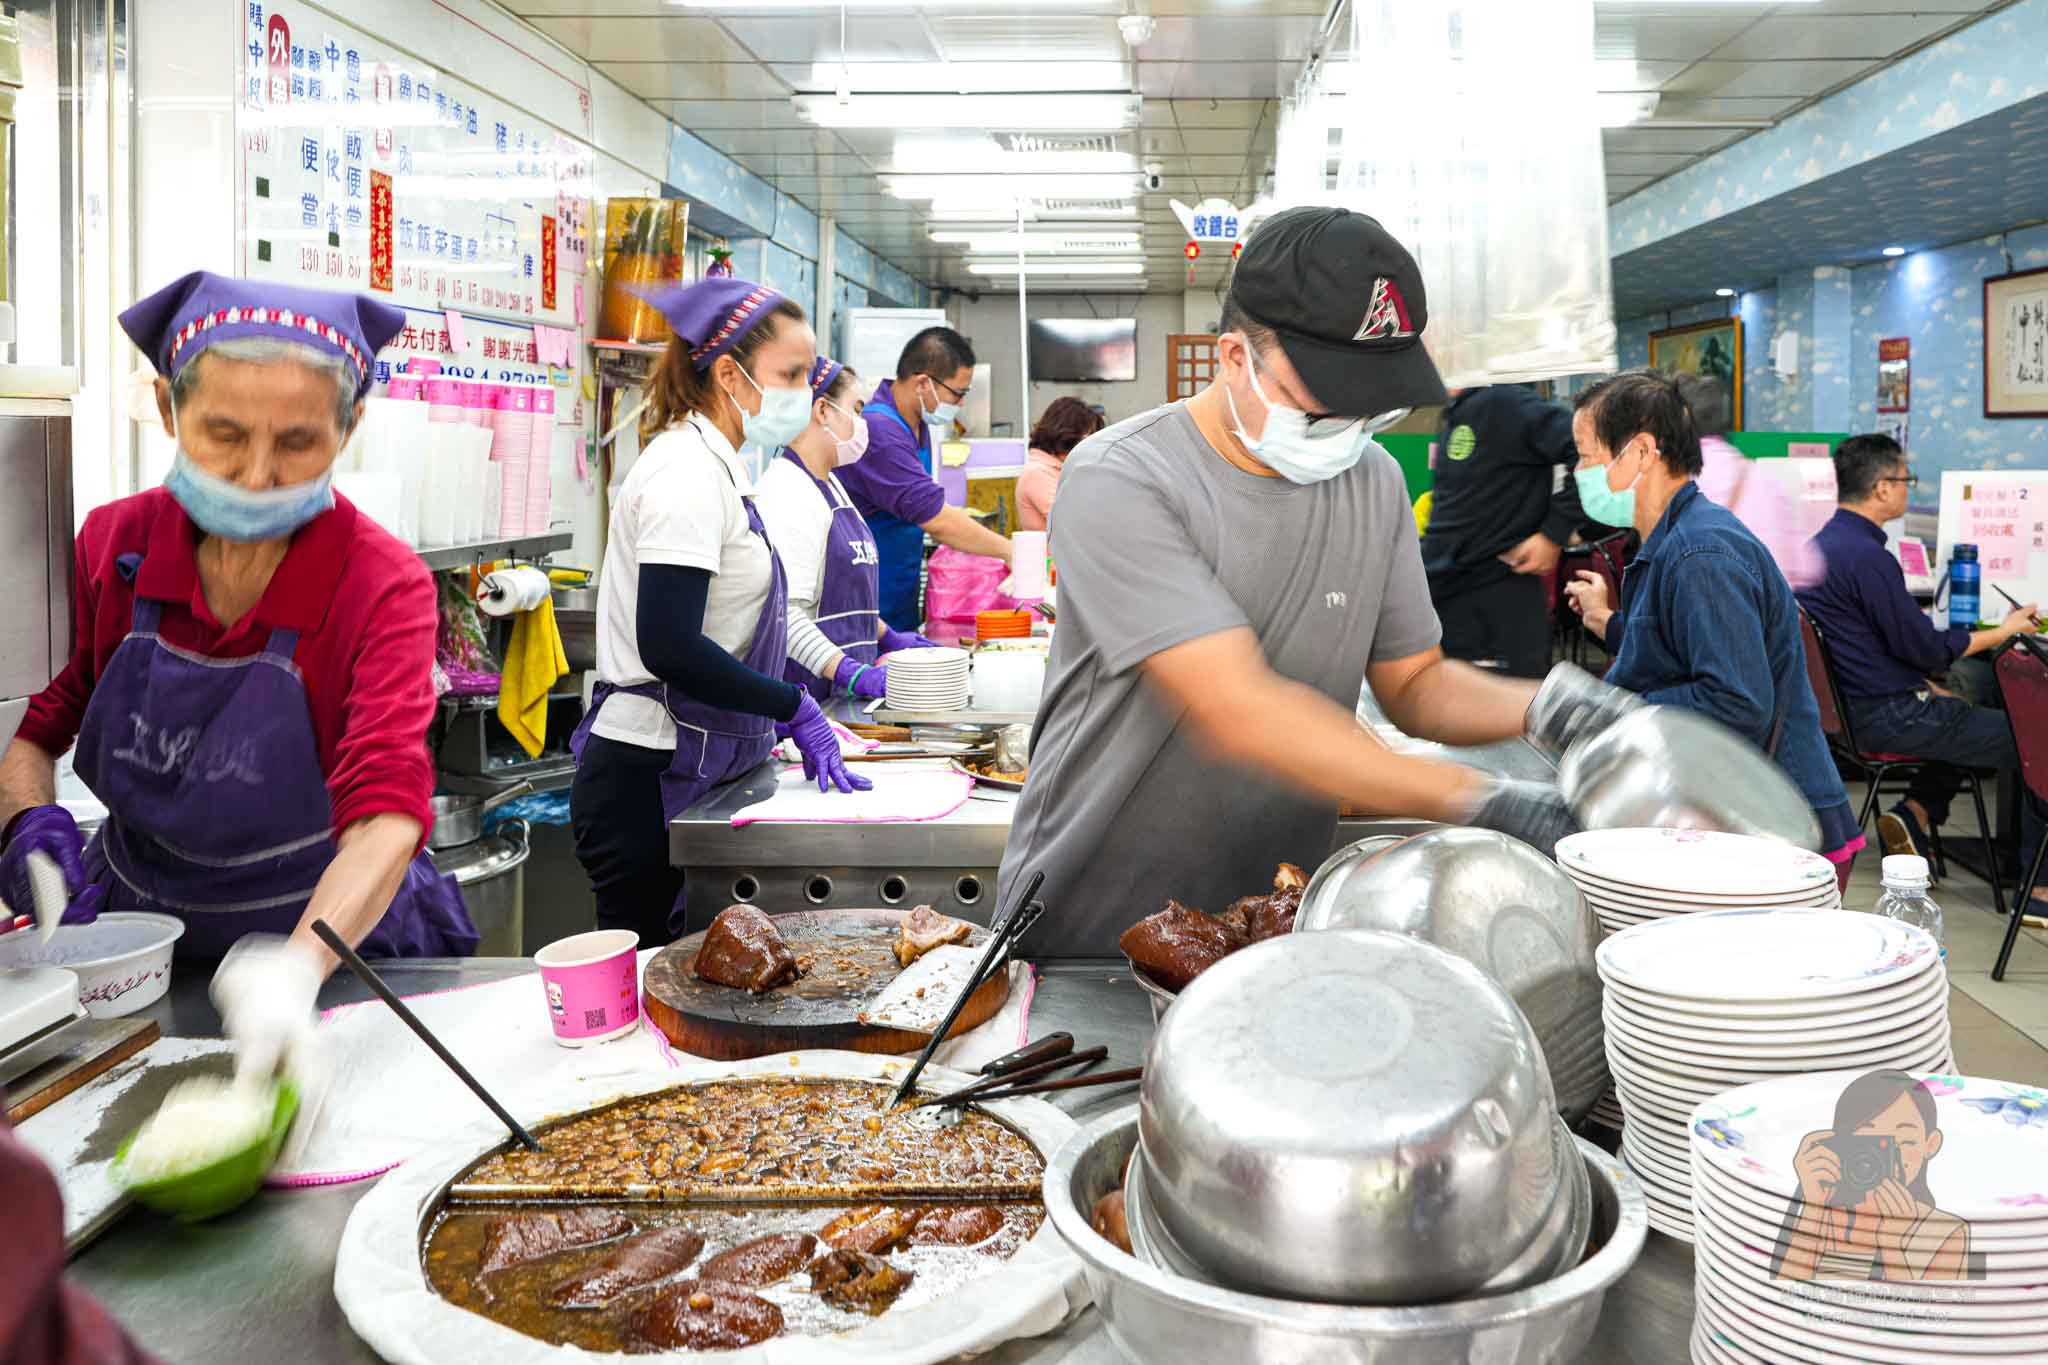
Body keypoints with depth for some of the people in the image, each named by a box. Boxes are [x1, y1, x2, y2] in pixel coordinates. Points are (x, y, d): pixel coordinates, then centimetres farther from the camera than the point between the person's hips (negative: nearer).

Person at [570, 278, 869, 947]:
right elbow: (669, 647, -24)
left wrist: (800, 716, 10)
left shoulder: (714, 465, 14)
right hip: (647, 784, -9)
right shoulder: (687, 472, -16)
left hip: (691, 772, 9)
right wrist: (796, 707, -15)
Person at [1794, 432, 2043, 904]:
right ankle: (2038, 886, 3)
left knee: (1966, 711, 30)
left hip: (1854, 704, 10)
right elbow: (1926, 648, -17)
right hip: (1888, 717, -10)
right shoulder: (1868, 556, -22)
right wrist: (2004, 631, -4)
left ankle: (1914, 812, 18)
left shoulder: (1822, 544, 10)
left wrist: (1927, 686, 18)